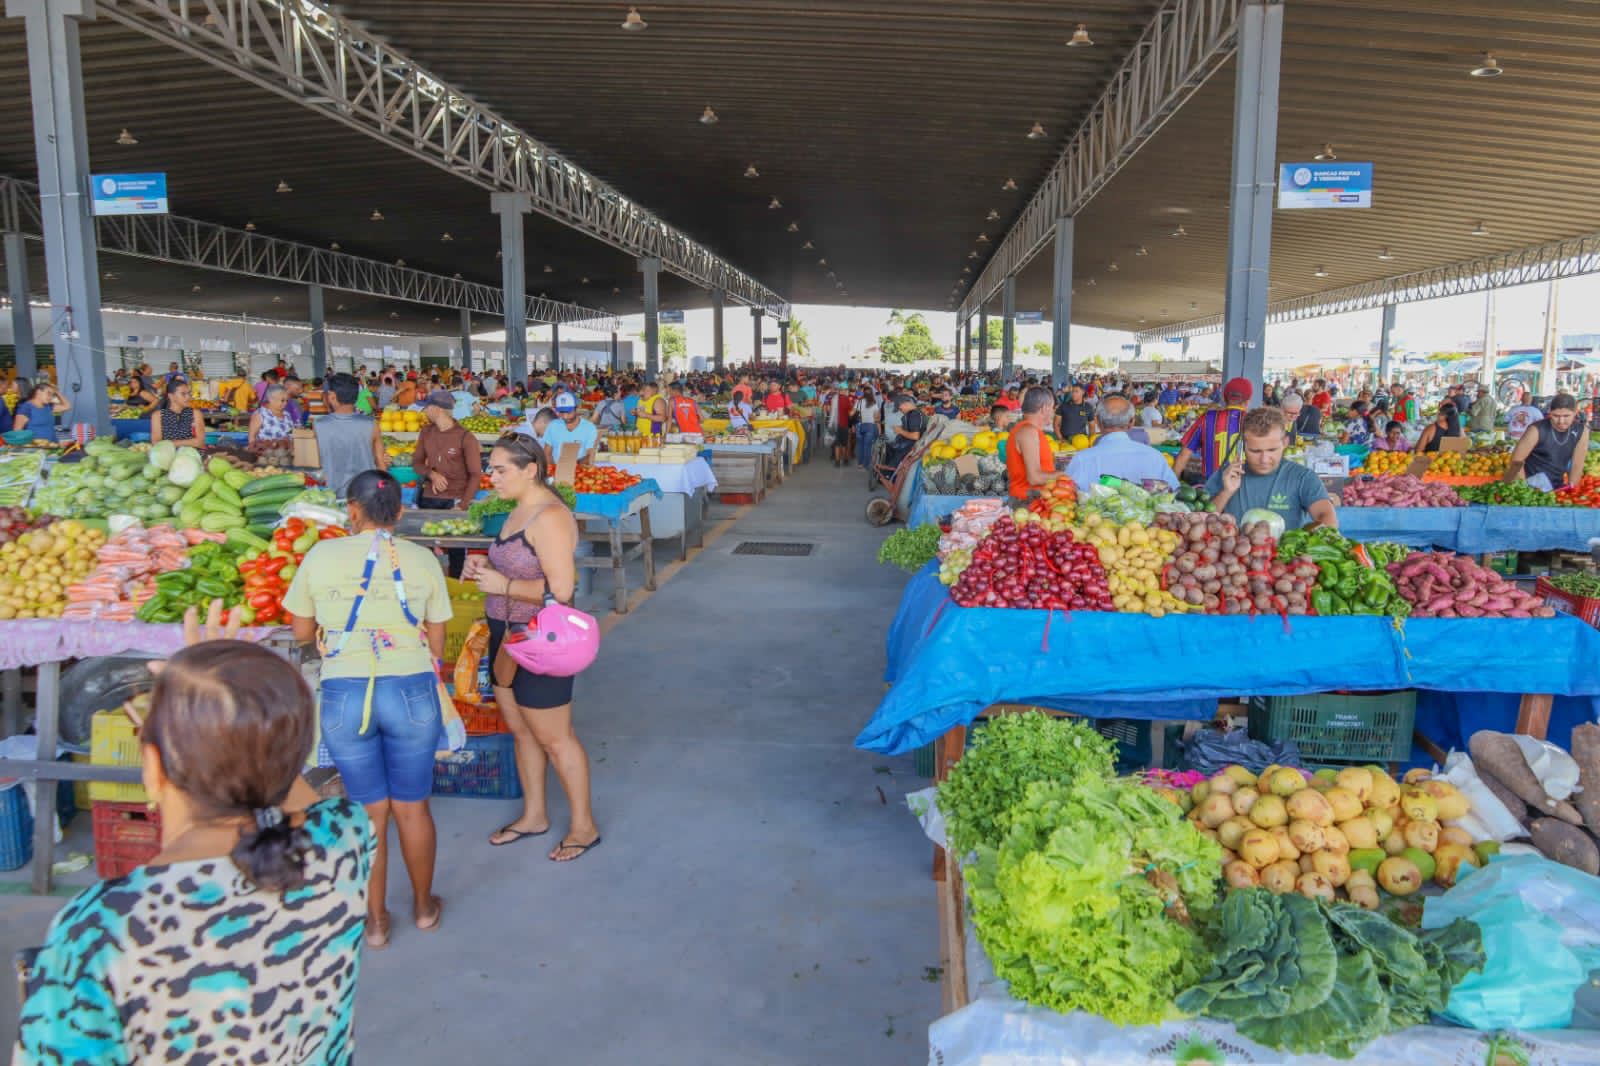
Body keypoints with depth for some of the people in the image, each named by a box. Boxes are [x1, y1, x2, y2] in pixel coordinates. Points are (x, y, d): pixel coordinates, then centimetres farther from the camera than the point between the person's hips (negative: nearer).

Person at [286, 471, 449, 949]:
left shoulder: (321, 556, 0)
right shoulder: (422, 559, 1)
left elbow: (302, 631, 9)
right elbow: (437, 642, 5)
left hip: (344, 695, 0)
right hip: (411, 691, 0)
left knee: (369, 811, 14)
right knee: (412, 807, 15)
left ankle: (374, 920, 27)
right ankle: (424, 906, 34)